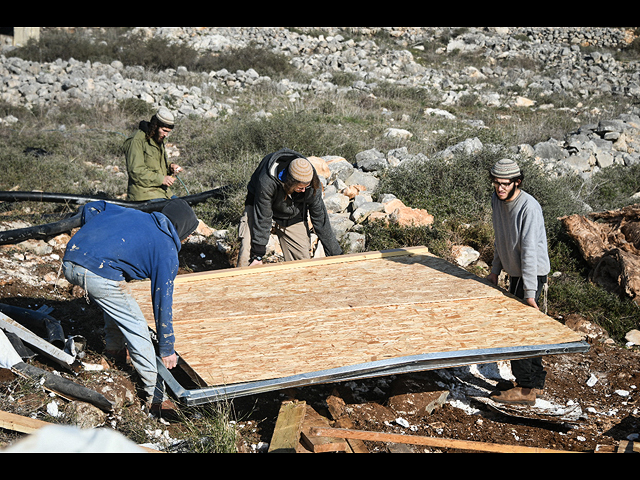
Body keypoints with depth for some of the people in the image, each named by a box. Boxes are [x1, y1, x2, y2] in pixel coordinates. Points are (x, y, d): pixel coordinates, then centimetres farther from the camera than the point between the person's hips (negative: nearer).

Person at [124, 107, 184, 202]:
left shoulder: (161, 140, 15)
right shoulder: (137, 142, -13)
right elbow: (135, 171, -19)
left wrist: (170, 167, 6)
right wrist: (161, 179, -20)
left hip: (163, 191, 9)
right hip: (145, 193, -9)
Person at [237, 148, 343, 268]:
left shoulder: (312, 185, -27)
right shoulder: (267, 182, -39)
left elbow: (320, 218, -16)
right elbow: (262, 218, -30)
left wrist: (335, 254, -12)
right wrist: (258, 254, -27)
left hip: (293, 217, 3)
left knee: (303, 260, -4)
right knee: (247, 258, -18)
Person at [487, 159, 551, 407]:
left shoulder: (529, 207, -25)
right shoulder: (498, 200, 1)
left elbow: (530, 251, -28)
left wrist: (530, 292, -28)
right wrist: (495, 270, 16)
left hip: (533, 275, -9)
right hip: (515, 273, 9)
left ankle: (525, 389, 0)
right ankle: (536, 382, 27)